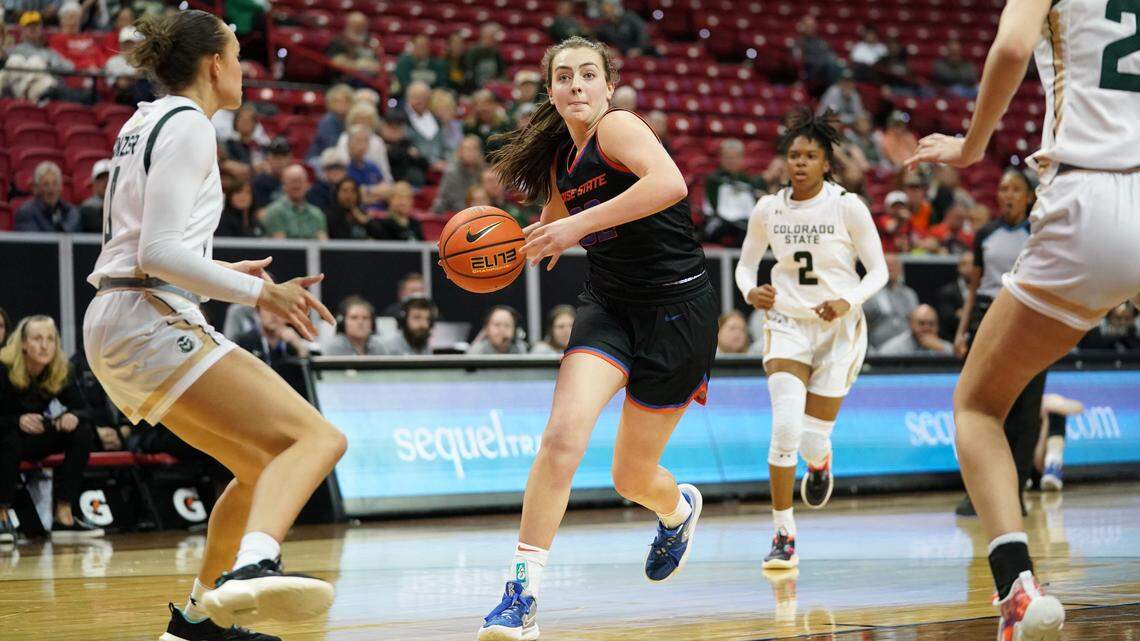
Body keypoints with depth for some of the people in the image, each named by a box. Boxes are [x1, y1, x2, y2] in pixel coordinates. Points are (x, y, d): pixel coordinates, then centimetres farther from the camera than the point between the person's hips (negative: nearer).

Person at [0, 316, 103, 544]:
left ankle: (64, 516, -22)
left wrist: (73, 417, -31)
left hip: (34, 440, 5)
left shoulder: (62, 371, -9)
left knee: (83, 432, -18)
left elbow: (83, 410, -7)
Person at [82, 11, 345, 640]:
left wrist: (225, 274, 26)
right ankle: (252, 567, -51)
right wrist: (258, 292, -15)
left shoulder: (144, 122, 21)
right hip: (150, 321, -10)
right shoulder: (188, 125, -7)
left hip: (118, 324, 10)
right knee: (316, 439, -25)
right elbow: (158, 250, -18)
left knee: (262, 467, 22)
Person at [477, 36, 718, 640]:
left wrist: (579, 223, -32)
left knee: (633, 477, 6)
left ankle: (678, 509, 45)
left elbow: (670, 183, -34)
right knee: (563, 433, -22)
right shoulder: (560, 158, 8)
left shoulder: (617, 127, -14)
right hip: (608, 303, 5)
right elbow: (552, 230, 28)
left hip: (677, 307, -5)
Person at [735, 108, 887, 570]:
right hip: (788, 324, 1)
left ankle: (821, 460, 42)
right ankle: (784, 538, -11)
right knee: (786, 426, -19)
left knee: (813, 438, 0)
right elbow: (746, 263, 11)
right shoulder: (767, 209, -2)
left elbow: (878, 271, -5)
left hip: (840, 328, -1)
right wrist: (750, 292, -11)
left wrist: (847, 302, -23)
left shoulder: (848, 207, -10)